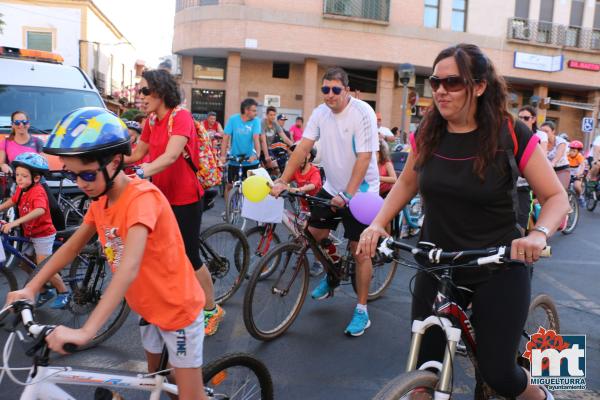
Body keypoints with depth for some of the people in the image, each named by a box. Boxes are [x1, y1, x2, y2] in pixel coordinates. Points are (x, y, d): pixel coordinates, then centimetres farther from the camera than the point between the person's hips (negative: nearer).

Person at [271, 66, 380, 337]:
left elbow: (364, 157, -22)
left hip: (360, 190, -6)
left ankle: (361, 310, 11)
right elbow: (303, 147, -6)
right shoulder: (320, 112, -1)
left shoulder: (363, 113, -18)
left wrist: (347, 195, -27)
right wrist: (283, 180, -16)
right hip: (331, 187, 6)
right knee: (314, 234, 7)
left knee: (360, 250, -3)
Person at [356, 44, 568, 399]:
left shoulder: (511, 134, -13)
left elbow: (557, 198, -8)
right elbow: (407, 184, 11)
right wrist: (378, 223, -4)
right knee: (425, 366, 6)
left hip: (498, 269, -3)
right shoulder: (427, 134, -3)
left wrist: (540, 234, -29)